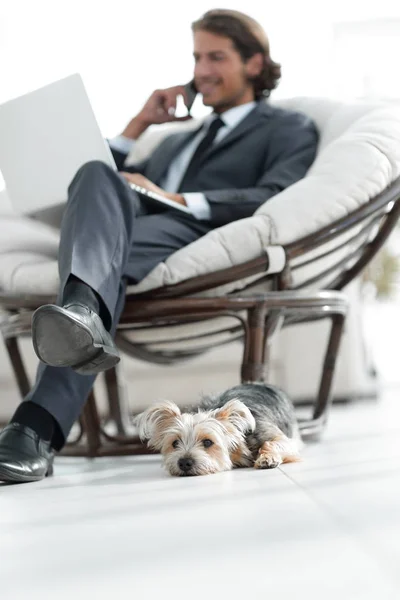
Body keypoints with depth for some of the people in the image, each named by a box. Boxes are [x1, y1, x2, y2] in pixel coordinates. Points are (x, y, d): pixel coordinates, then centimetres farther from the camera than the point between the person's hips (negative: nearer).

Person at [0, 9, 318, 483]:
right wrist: (140, 124, 29)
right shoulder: (176, 142, 44)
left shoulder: (289, 129, 24)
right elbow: (115, 180, 34)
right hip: (123, 236, 5)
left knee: (106, 260, -37)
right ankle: (82, 317, -60)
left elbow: (276, 199, 0)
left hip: (201, 239, -4)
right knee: (96, 174, -32)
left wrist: (179, 201, -6)